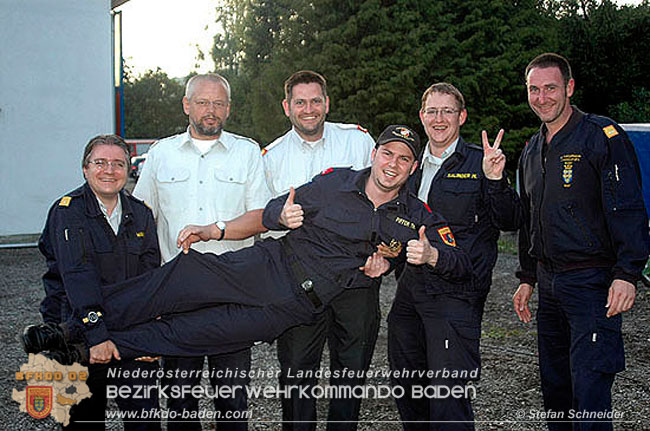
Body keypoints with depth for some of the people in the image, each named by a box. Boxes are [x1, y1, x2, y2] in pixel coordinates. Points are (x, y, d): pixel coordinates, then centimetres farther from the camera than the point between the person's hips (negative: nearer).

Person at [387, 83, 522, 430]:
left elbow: (511, 222, -9)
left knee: (448, 392, -8)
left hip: (455, 294, -6)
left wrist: (495, 180, -22)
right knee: (406, 385, 16)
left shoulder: (479, 163, -3)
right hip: (409, 290, 7)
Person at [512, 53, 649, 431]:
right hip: (549, 283, 7)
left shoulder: (603, 136, -8)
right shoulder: (532, 152, 15)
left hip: (593, 283, -7)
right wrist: (528, 278, 20)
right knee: (554, 387, 15)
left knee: (589, 390, -9)